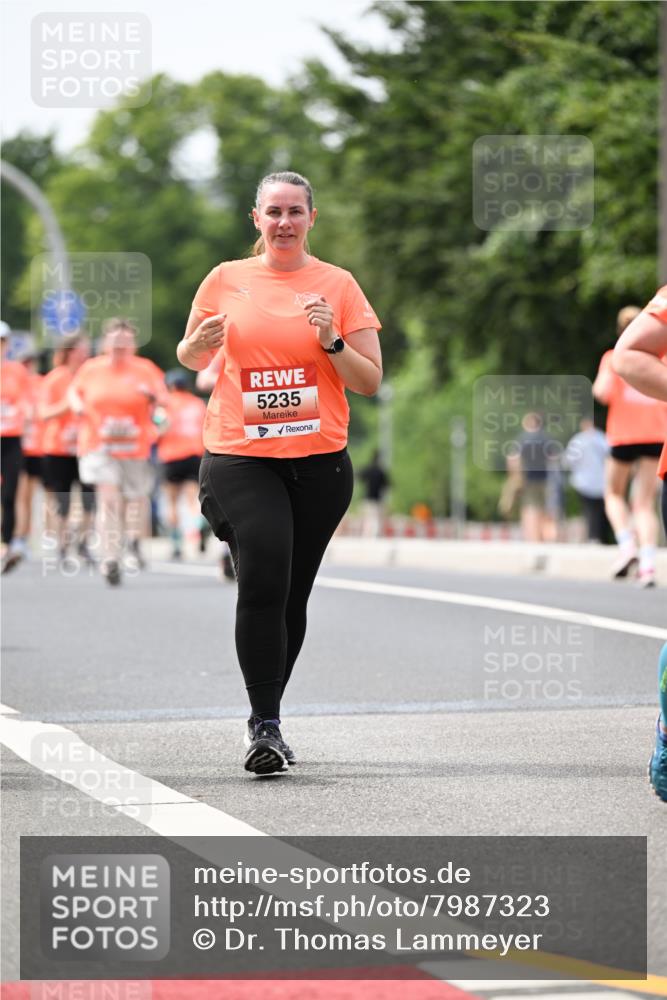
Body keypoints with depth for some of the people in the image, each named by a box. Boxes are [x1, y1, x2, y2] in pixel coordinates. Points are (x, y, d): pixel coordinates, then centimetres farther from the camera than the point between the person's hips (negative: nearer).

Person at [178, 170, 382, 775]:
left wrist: (332, 342, -12)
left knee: (292, 594, 6)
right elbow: (192, 359, 19)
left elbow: (370, 382, 5)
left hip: (319, 460, 1)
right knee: (263, 580, -19)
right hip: (239, 457, -1)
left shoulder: (338, 285, 5)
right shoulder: (226, 280, 6)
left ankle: (268, 719, 22)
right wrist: (199, 345, -4)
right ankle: (265, 724, -17)